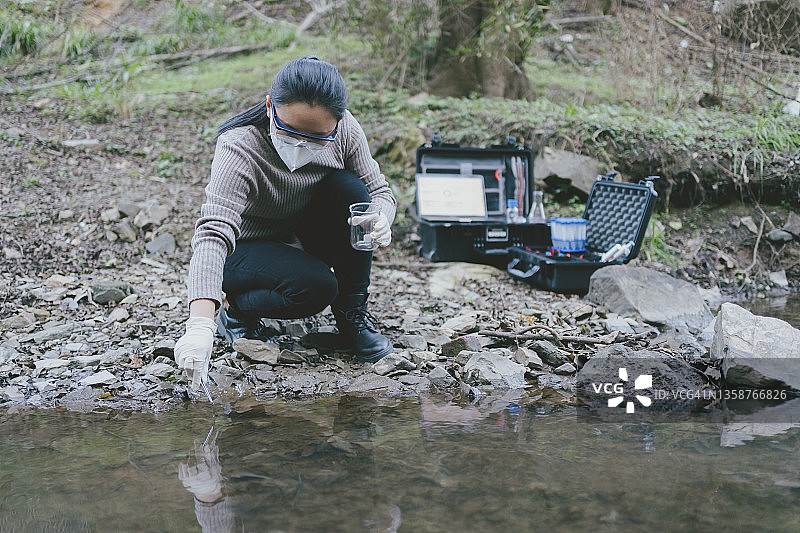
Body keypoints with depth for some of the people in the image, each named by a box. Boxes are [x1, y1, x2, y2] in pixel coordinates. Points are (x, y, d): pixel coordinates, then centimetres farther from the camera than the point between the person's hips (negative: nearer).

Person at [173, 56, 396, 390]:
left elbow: (379, 191, -7)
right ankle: (235, 308, -1)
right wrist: (200, 324, -56)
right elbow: (213, 232, -44)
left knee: (348, 188, -24)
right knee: (316, 286, -33)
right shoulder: (239, 148, -33)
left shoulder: (345, 131, -20)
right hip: (247, 248, -5)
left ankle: (352, 315, -9)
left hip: (304, 237, 5)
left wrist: (380, 219, -35)